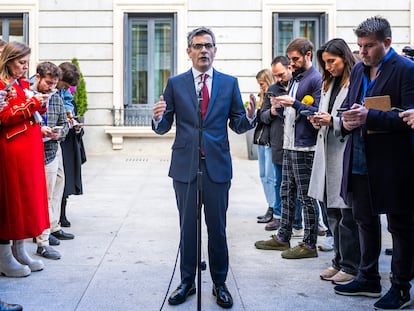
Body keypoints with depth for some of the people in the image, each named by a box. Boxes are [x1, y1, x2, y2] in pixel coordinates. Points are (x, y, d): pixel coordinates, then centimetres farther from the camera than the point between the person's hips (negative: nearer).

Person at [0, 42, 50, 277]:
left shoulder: (24, 84, 16)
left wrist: (41, 105, 3)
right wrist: (31, 103, -19)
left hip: (30, 150, 8)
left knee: (28, 197, 11)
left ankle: (19, 251, 21)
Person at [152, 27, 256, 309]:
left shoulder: (229, 83, 5)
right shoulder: (175, 84, 5)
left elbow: (238, 125, 5)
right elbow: (163, 127, 3)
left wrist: (250, 117, -16)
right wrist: (158, 117, -19)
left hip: (217, 165, 0)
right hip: (185, 166, 0)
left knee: (217, 227, 6)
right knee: (187, 227, 9)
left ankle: (220, 283, 20)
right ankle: (187, 282, 23)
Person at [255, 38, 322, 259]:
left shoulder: (316, 80, -10)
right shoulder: (295, 79, 18)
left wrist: (294, 104, -20)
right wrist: (280, 106, 1)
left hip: (305, 147, -9)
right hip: (289, 145, 9)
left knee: (306, 197, -3)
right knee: (286, 193, 15)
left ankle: (309, 244, 6)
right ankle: (283, 237, 25)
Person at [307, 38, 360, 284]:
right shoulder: (329, 84, 18)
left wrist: (332, 121, -17)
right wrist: (318, 121, 3)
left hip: (347, 155, -8)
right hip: (327, 153, 8)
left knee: (348, 213, -2)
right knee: (332, 211, 13)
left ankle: (351, 266, 10)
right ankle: (340, 261, 24)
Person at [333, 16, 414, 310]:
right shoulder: (358, 69, 10)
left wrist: (369, 117, -26)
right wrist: (346, 120, -7)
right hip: (359, 161, 8)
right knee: (365, 221, 18)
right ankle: (368, 278, 33)